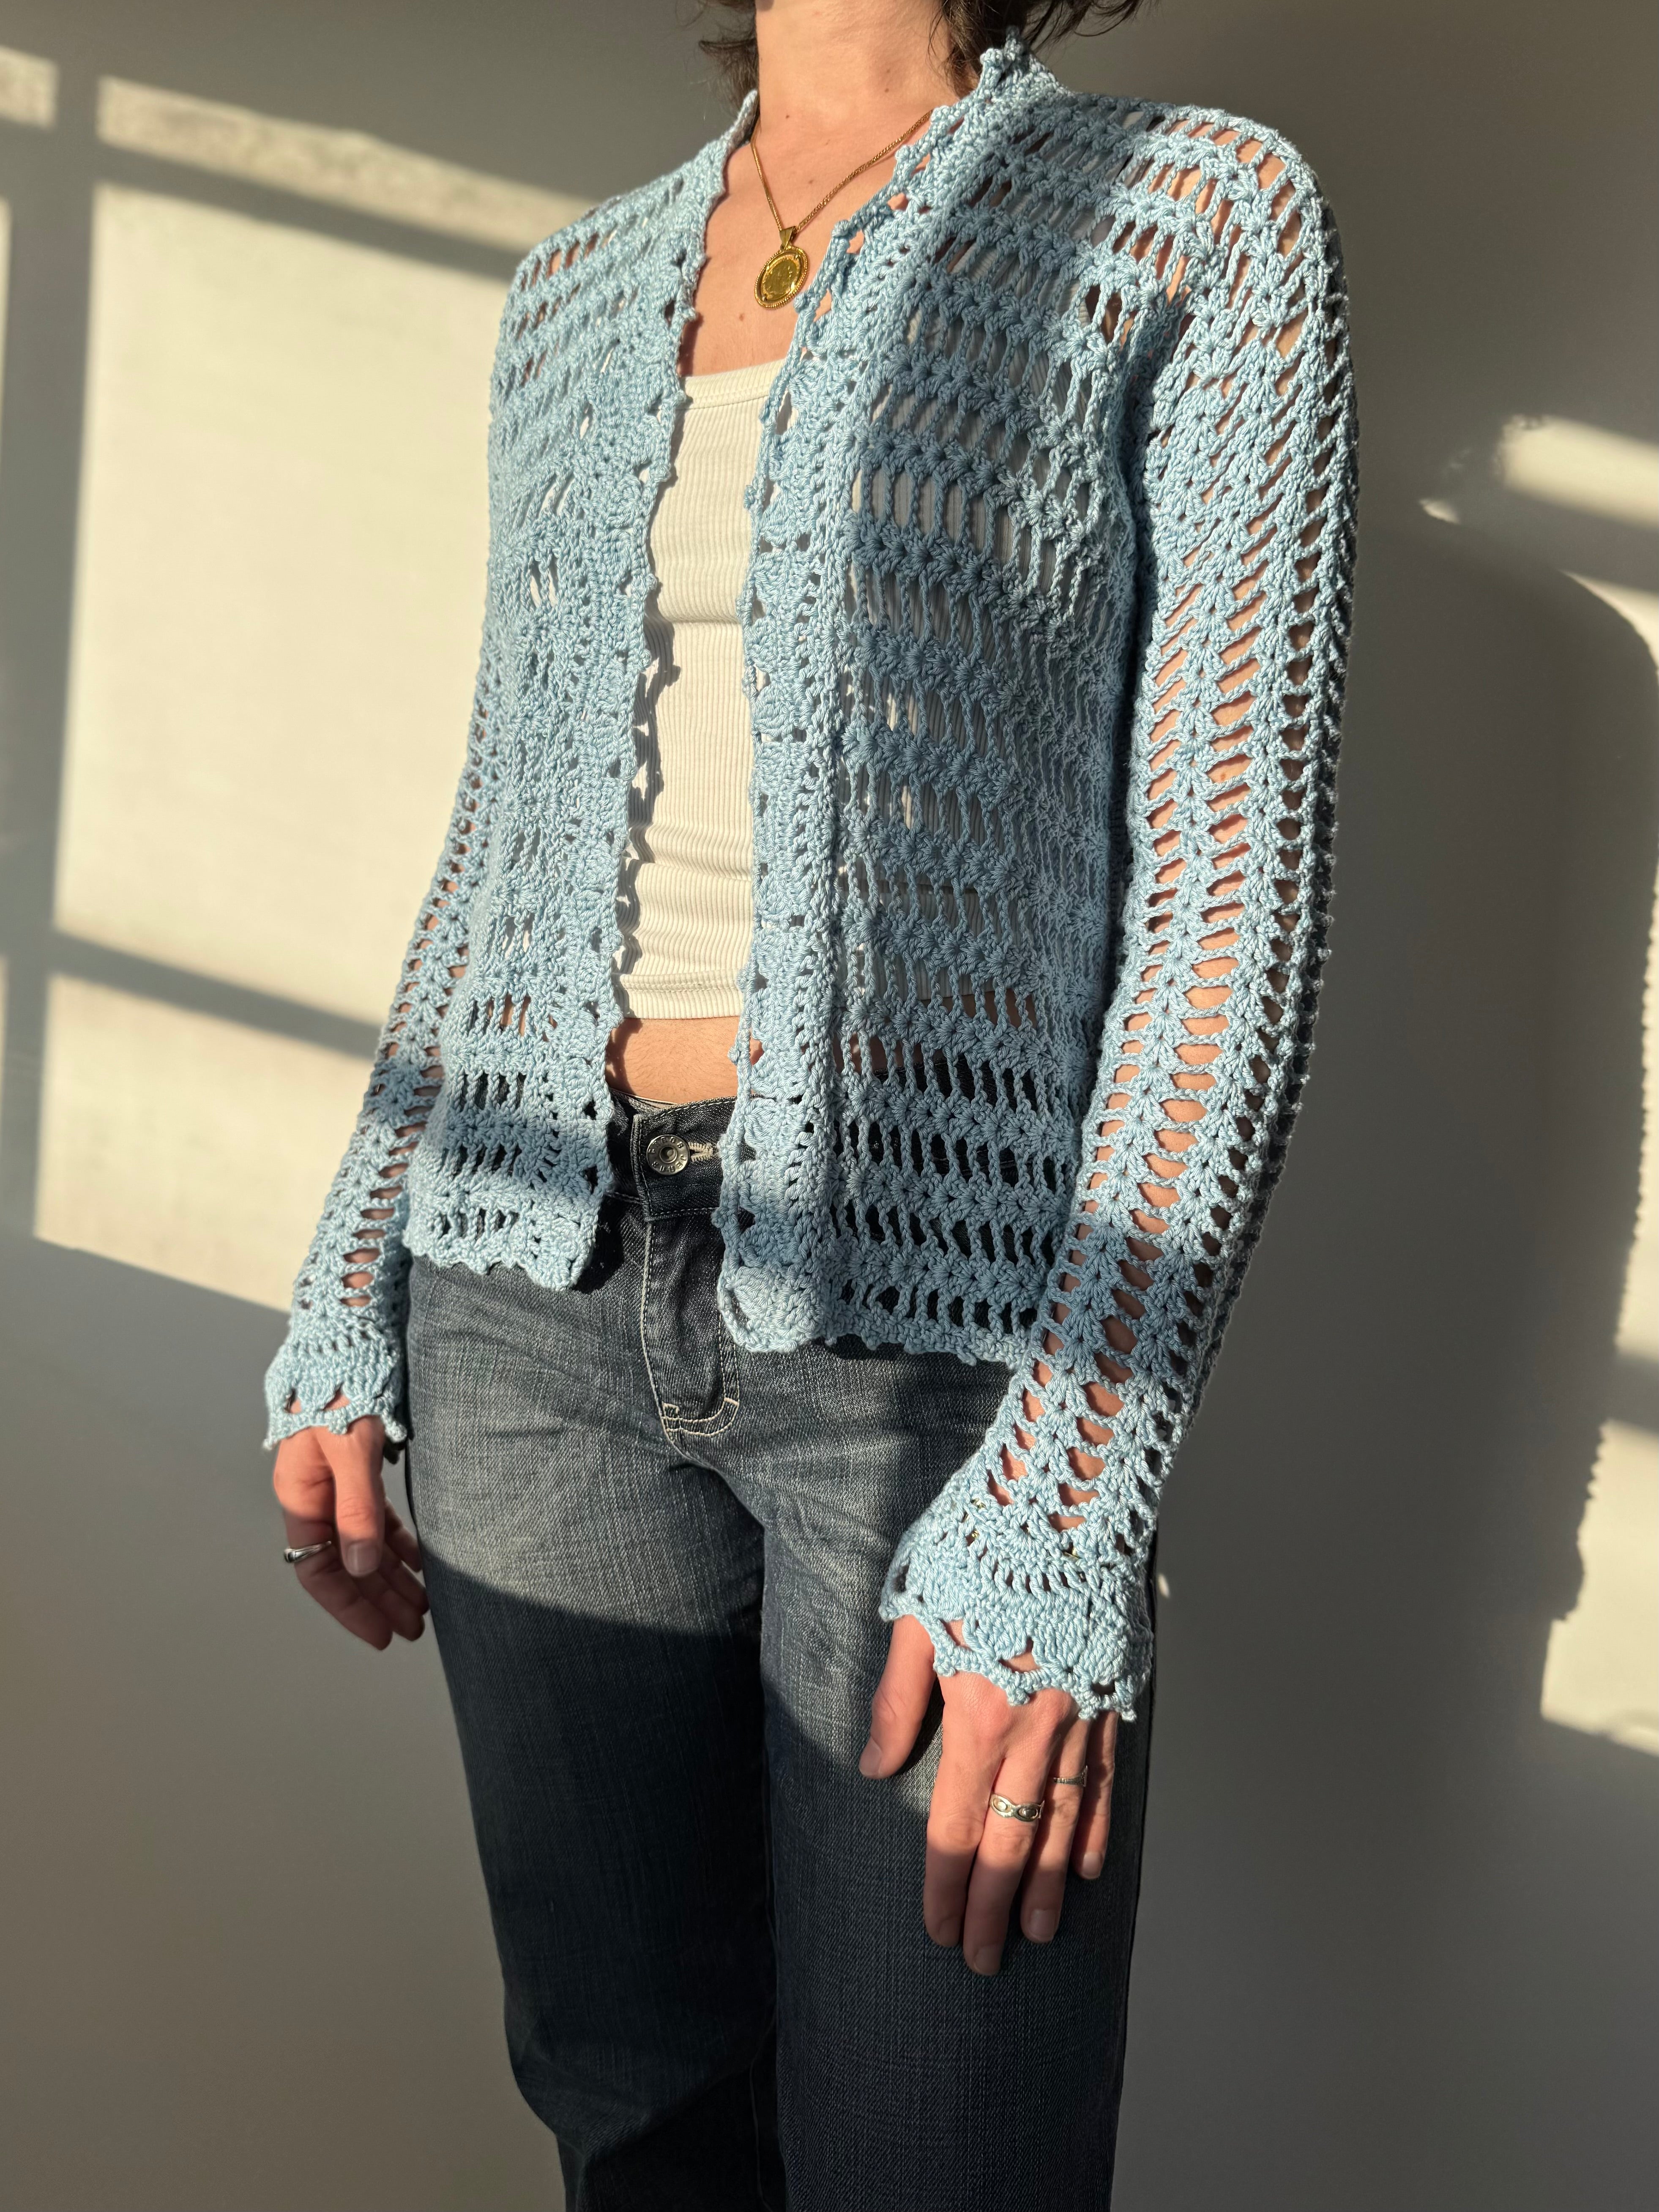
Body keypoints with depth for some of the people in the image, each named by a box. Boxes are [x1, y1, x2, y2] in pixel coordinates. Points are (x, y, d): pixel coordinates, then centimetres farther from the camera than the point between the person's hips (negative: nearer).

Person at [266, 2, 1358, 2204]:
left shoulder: (1197, 215, -1)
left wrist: (1062, 1516, -15)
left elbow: (1232, 892, -9)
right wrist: (344, 1318, 12)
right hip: (541, 1294, 5)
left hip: (942, 1327, -4)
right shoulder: (575, 293, 15)